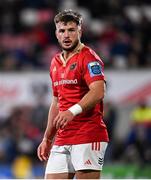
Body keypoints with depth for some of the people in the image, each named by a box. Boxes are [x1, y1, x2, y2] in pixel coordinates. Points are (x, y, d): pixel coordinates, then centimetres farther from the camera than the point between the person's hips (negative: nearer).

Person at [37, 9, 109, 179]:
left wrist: (73, 111, -36)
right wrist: (47, 139, 25)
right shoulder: (55, 62, 19)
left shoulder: (88, 57, -6)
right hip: (62, 139, 8)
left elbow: (98, 92, -23)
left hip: (88, 138, -8)